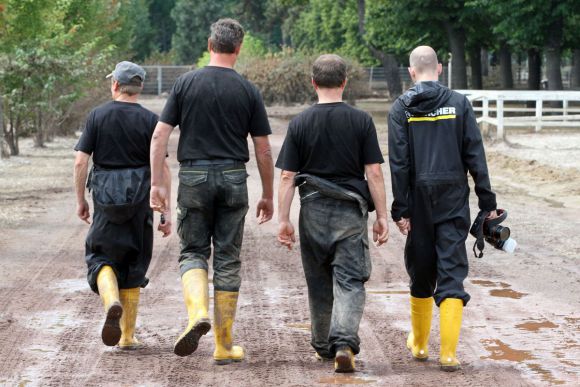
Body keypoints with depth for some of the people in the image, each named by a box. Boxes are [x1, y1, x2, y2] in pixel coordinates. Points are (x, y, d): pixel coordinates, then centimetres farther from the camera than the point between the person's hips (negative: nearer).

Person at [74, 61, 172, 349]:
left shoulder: (97, 116, -2)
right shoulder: (149, 120, -2)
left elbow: (80, 162, -5)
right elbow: (162, 168, -5)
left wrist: (80, 200, 7)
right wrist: (167, 211, 0)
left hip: (106, 198, -1)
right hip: (140, 199, 1)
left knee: (101, 257, 9)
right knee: (133, 264, 11)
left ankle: (111, 300, -23)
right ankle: (127, 336, 14)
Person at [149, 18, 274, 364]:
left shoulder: (186, 84, 1)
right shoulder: (248, 92, 0)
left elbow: (160, 135, -3)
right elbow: (263, 150, 2)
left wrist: (157, 183, 1)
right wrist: (268, 196, 11)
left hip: (194, 178, 0)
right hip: (234, 180, 0)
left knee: (193, 251, 13)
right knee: (228, 260, 6)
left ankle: (198, 312, -15)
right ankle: (224, 345, 9)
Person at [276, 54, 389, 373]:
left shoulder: (299, 123, 0)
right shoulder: (361, 121, -2)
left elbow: (287, 176, -2)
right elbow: (374, 173, -4)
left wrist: (284, 220, 2)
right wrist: (382, 216, 1)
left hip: (313, 212, 2)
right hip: (350, 211, -1)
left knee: (319, 283, 14)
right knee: (349, 280, -2)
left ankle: (323, 346, 26)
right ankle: (344, 342, -21)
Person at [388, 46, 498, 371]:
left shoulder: (402, 108, -2)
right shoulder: (459, 103, -1)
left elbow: (399, 162, -5)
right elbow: (475, 156, -2)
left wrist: (400, 210, -3)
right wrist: (488, 202, 2)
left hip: (419, 201, 1)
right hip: (454, 202, -1)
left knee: (421, 274, 15)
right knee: (452, 272, -2)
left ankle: (419, 344, 28)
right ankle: (448, 353, -11)